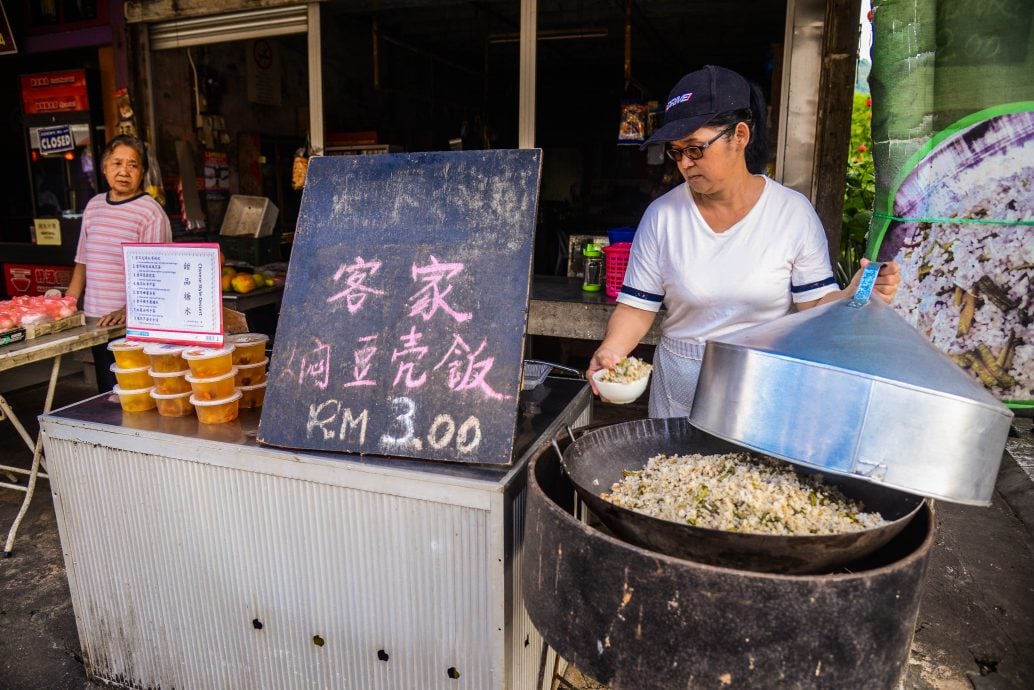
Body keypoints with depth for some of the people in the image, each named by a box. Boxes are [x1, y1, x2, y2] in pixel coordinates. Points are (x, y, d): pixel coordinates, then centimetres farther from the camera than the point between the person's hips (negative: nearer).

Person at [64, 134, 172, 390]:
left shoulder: (151, 212, -7)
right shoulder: (94, 206, 13)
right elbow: (82, 262, 20)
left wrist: (128, 311, -23)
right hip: (95, 321, 6)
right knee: (106, 394, 12)